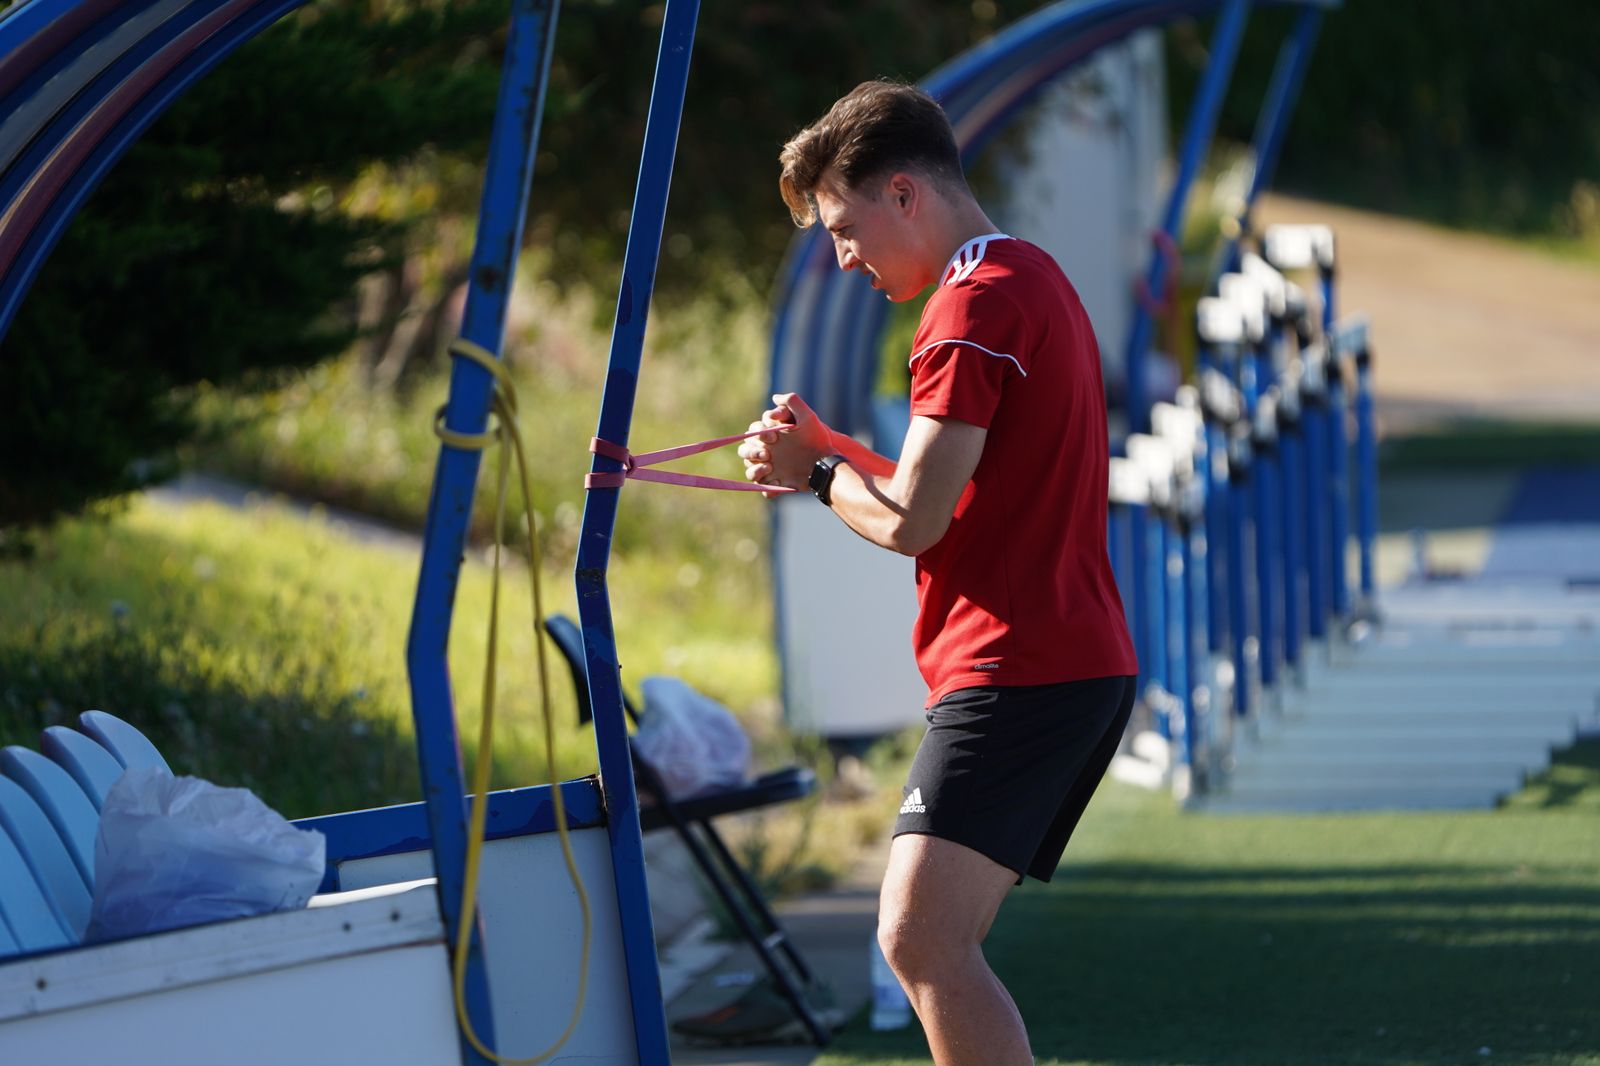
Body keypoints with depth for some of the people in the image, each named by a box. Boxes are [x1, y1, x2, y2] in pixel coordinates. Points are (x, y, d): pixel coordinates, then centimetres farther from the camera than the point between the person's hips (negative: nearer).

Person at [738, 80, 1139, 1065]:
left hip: (1015, 671, -11)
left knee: (922, 942, -21)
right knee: (941, 951, 10)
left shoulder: (974, 303, -12)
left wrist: (817, 473, 3)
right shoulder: (1036, 282, 22)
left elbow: (911, 522, -16)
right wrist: (829, 449, 12)